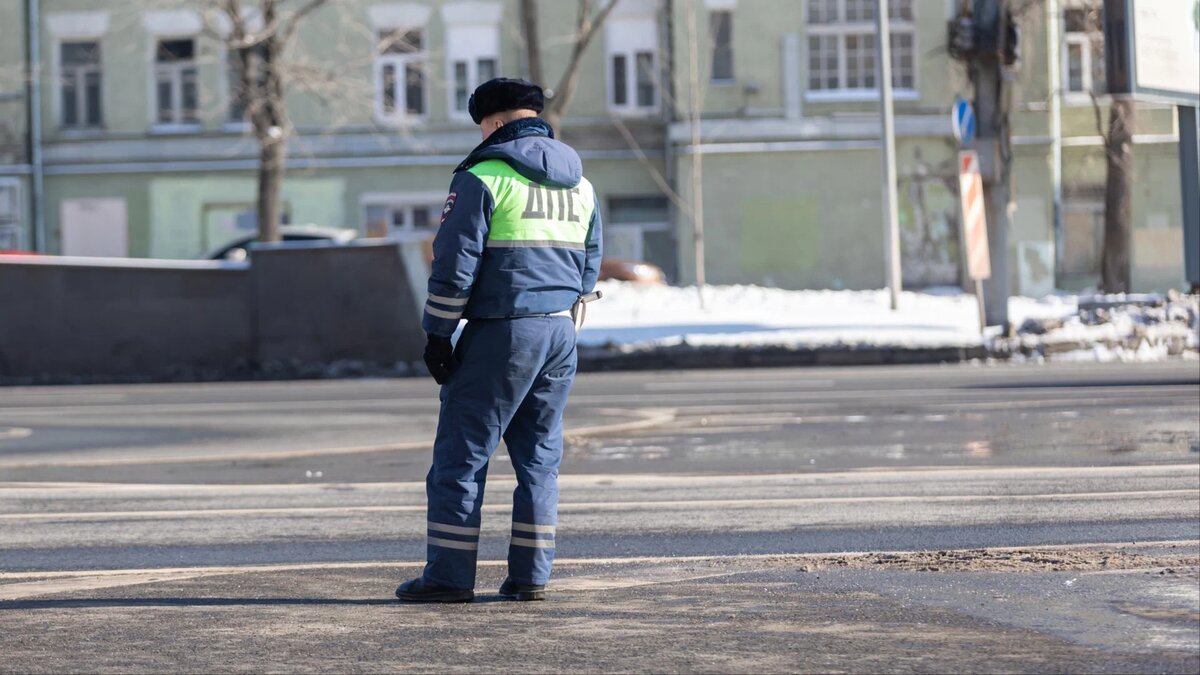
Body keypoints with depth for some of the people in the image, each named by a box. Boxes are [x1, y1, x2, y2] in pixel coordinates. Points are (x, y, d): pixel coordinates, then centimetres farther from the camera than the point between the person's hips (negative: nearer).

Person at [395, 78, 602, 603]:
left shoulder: (484, 178, -7)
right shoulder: (580, 184, 14)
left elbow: (454, 264, -11)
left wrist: (438, 334, -6)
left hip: (499, 333, -6)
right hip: (560, 334, 6)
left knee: (461, 455, -1)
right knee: (539, 457, 11)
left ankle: (448, 576, -2)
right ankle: (530, 576, 9)